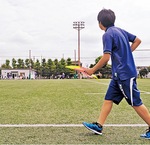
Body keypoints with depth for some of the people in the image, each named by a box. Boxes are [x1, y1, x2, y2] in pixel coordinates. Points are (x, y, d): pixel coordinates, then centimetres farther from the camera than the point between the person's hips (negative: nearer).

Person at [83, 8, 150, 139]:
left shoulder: (108, 34, -13)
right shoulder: (120, 30, 13)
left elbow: (106, 57, -19)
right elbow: (137, 40, 19)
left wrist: (92, 70, -8)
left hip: (124, 74, -9)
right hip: (119, 74, 9)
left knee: (136, 103, -1)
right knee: (108, 99, 10)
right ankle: (98, 126, 15)